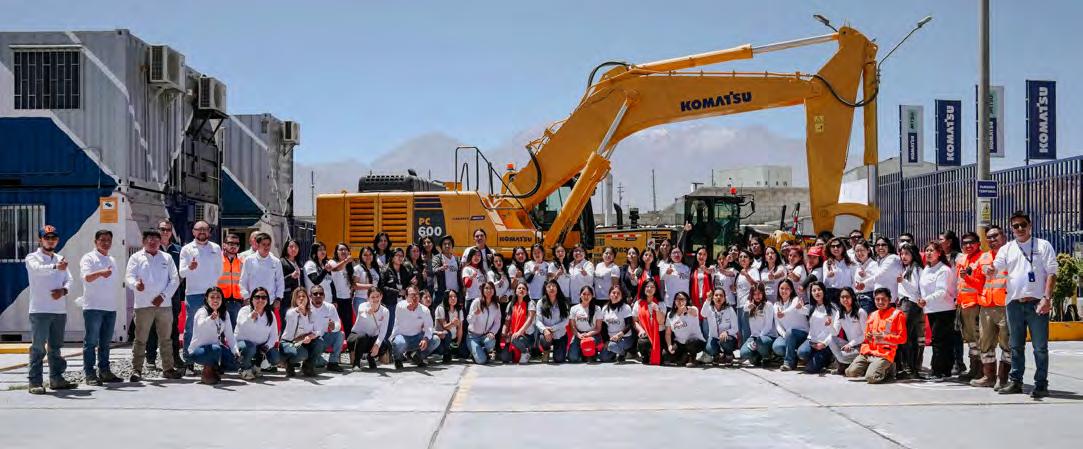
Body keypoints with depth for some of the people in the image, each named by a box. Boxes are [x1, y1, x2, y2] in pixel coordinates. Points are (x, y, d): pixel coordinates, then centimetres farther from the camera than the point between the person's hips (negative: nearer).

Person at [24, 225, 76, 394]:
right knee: (38, 347, -6)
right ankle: (35, 382, -5)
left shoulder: (61, 259, 17)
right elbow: (37, 269, -24)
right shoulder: (32, 258, -2)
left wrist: (63, 290, -10)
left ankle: (56, 378, 19)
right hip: (40, 310, -6)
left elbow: (69, 280, 13)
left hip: (60, 310, 6)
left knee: (56, 347, 12)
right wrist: (56, 267, -44)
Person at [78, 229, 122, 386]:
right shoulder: (89, 258, -3)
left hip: (110, 307, 7)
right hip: (93, 306, -7)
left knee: (106, 342, 11)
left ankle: (104, 371, 17)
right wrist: (100, 273, -41)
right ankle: (89, 373, -5)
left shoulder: (112, 260, 19)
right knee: (91, 341, -6)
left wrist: (115, 299, 14)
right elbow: (86, 277, -22)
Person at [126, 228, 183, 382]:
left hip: (163, 304, 3)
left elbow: (175, 279, 8)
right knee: (140, 339, -3)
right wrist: (136, 284, -29)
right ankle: (136, 370, 0)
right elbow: (129, 277, -6)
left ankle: (168, 369, 16)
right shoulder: (136, 258, 5)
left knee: (166, 339, 9)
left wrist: (163, 295, -6)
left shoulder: (166, 258, 12)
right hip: (143, 305, -3)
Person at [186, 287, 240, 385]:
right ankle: (206, 373, -10)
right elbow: (200, 326, -40)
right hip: (197, 350, -6)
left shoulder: (225, 314, 3)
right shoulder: (202, 312, -17)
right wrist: (211, 319, -61)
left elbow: (230, 335, 0)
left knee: (234, 362, -16)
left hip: (216, 347, 6)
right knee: (216, 349, -37)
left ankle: (213, 370, 14)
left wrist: (235, 350, -16)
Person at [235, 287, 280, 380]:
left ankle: (256, 364, 16)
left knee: (275, 359, -17)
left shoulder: (270, 314, 2)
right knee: (249, 348, -38)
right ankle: (245, 369, -7)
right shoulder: (245, 311, -12)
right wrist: (250, 317, -51)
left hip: (261, 346, 4)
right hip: (243, 342, -4)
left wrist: (267, 346, -17)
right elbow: (241, 326, -32)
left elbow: (274, 335, 2)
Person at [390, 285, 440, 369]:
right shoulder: (400, 306, -10)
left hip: (417, 337, 4)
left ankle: (418, 357, 10)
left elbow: (428, 327, -9)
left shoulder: (424, 310, -2)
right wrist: (407, 309, -37)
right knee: (398, 343, -39)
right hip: (402, 336, -4)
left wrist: (425, 338, -30)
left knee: (436, 339, -17)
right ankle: (398, 359, 1)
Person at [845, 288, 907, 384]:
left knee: (871, 378, -27)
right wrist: (867, 337, 5)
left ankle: (888, 370, 4)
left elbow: (902, 338, -3)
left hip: (884, 353, -6)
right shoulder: (872, 315, 20)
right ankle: (872, 368, 11)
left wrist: (884, 337, -15)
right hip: (867, 352, 6)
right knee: (850, 372, -14)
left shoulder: (897, 314, 1)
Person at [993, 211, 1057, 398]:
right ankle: (1015, 382, 19)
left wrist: (1046, 298, -13)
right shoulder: (1007, 249, 13)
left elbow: (1051, 273, -2)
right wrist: (990, 271, -24)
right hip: (1014, 303, 4)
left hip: (1036, 303, -4)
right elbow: (996, 268, 2)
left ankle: (1041, 384, 3)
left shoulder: (1043, 246, 4)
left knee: (1040, 347, -2)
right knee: (1016, 346, 11)